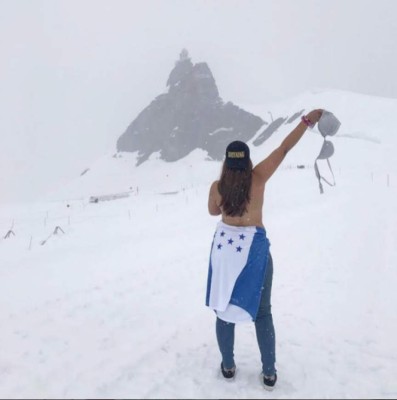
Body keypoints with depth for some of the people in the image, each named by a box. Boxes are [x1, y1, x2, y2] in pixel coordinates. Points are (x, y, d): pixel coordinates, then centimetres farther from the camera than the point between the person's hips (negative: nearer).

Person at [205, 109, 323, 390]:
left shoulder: (217, 187, -7)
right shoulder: (258, 177, -13)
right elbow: (284, 149, -8)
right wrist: (307, 121, 0)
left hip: (224, 246, 2)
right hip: (253, 248, -1)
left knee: (224, 307, 14)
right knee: (262, 312, 12)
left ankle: (228, 367, 28)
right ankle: (269, 374, 22)